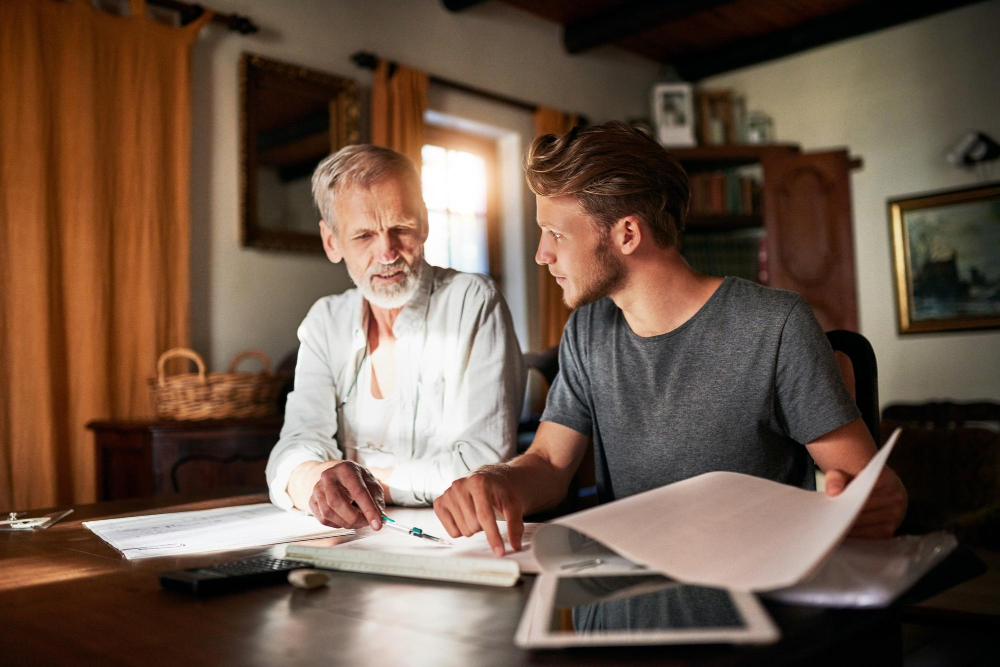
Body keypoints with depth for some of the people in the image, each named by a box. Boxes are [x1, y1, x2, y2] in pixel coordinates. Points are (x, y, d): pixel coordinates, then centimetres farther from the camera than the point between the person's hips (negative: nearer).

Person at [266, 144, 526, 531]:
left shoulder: (474, 303, -7)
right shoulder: (325, 322, 8)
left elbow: (486, 459, -14)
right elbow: (298, 443, -4)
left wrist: (368, 481, -11)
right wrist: (313, 480, -26)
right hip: (353, 541, 4)